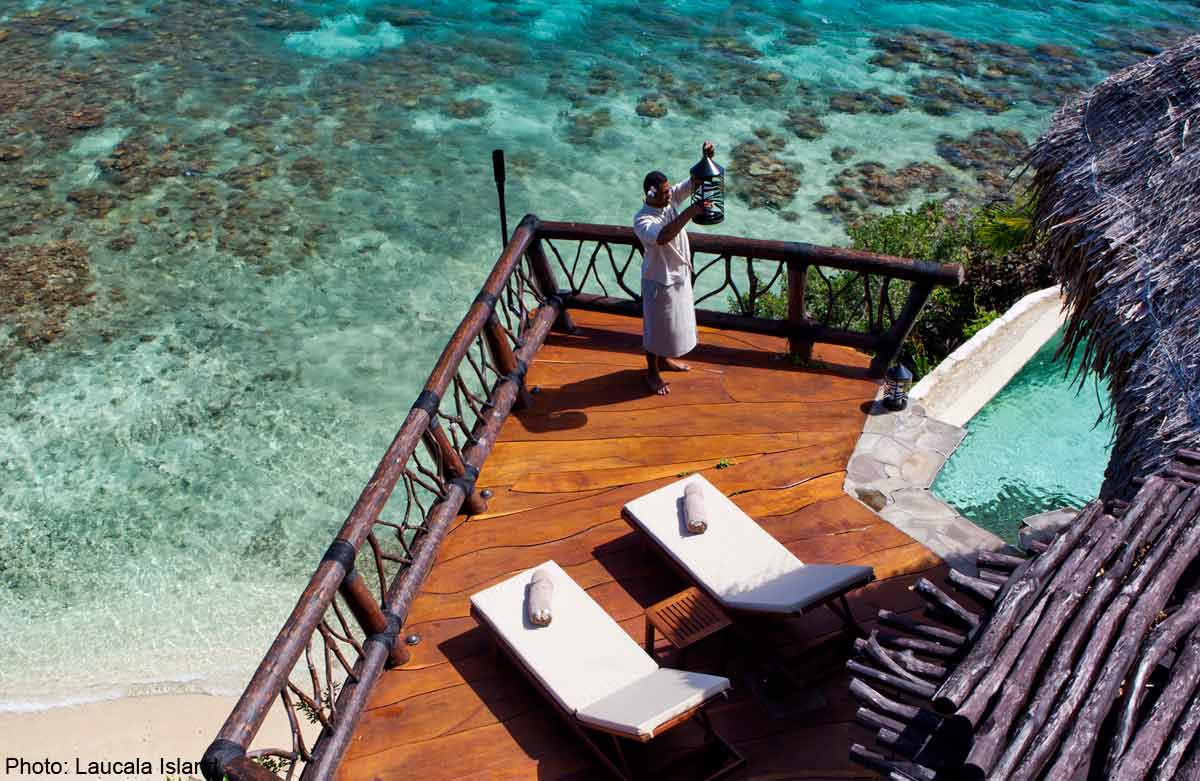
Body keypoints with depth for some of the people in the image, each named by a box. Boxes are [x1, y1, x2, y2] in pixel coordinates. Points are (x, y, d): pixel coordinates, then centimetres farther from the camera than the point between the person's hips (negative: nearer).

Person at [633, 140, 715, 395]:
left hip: (679, 274, 8)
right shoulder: (642, 220, -29)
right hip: (659, 280, -8)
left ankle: (664, 359, 48)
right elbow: (662, 237, -47)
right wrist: (690, 213, -49)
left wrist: (707, 157, -28)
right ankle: (652, 373, 29)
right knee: (656, 327, 10)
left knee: (674, 321, 25)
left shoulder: (671, 199, -8)